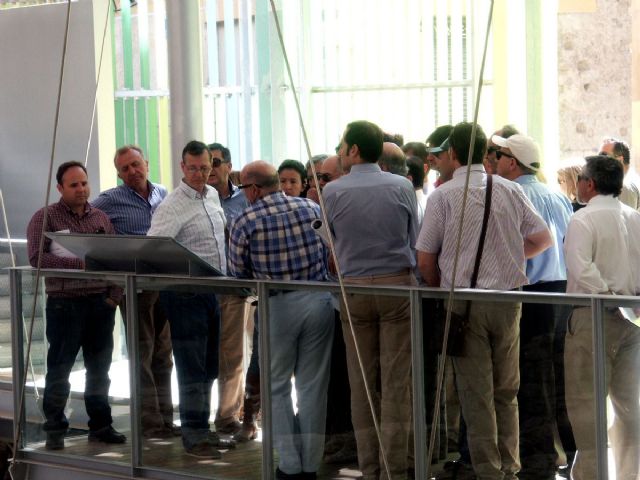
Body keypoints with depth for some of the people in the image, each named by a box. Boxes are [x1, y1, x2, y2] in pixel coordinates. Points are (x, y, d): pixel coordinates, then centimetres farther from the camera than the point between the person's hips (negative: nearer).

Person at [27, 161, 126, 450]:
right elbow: (37, 257, -13)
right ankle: (54, 430, 8)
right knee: (59, 370, 1)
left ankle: (100, 425, 18)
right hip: (65, 303, -4)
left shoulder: (101, 218, 13)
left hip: (101, 303, 4)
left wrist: (115, 293, -1)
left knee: (99, 369, 9)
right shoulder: (45, 218, -1)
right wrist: (80, 264, -19)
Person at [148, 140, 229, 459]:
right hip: (186, 296, -8)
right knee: (192, 368, -4)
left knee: (209, 367, 13)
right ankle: (193, 435, 2)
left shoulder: (213, 196, 10)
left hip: (214, 291, 8)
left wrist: (226, 280, 21)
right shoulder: (172, 205, -14)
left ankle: (202, 428, 23)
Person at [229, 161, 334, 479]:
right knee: (313, 386, 9)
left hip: (277, 306, -3)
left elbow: (238, 272, 0)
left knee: (277, 387, 10)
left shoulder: (245, 222, -8)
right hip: (319, 300, 3)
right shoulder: (312, 209, 2)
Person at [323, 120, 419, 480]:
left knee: (362, 384, 8)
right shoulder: (402, 187, -2)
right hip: (397, 286, -1)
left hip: (353, 290, 1)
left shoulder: (332, 192, -3)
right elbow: (415, 241, 7)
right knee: (397, 383, 1)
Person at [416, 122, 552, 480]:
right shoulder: (510, 191, 2)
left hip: (464, 302, -3)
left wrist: (440, 290, 12)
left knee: (477, 395, 3)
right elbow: (544, 239, 8)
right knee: (507, 392, 14)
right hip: (507, 301, 3)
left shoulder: (443, 196, -6)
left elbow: (425, 260, -5)